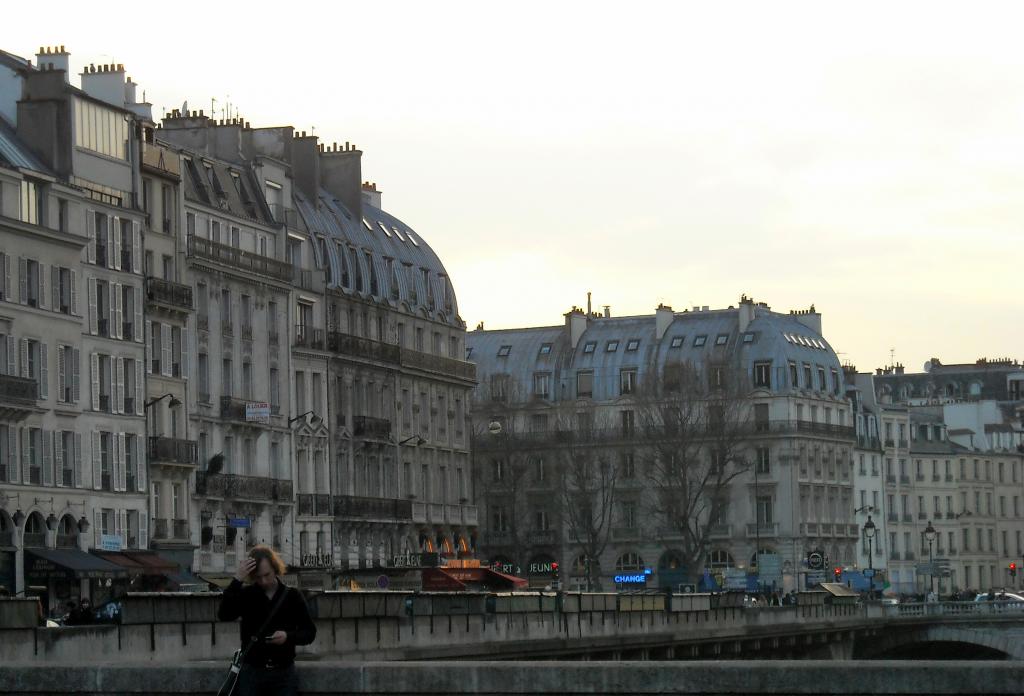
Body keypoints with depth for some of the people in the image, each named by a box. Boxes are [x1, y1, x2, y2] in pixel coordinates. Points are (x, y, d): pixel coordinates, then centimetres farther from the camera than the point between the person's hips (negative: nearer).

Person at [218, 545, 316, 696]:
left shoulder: (292, 596, 4)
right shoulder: (245, 594, 3)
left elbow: (310, 632, 5)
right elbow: (224, 614, -15)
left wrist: (288, 637, -15)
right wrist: (237, 580, -21)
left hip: (284, 673, 0)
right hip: (252, 672, 0)